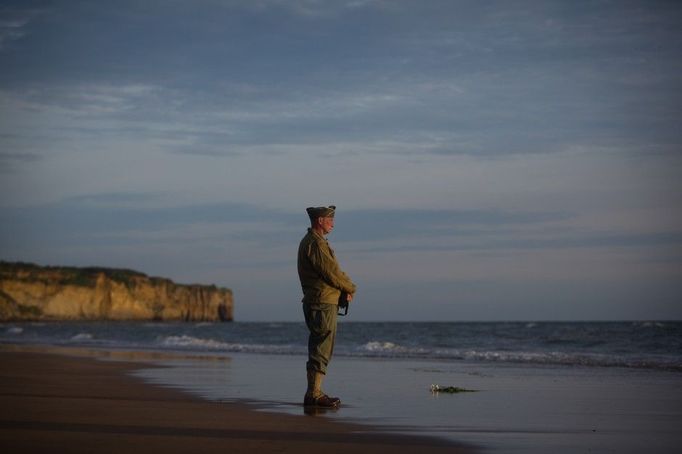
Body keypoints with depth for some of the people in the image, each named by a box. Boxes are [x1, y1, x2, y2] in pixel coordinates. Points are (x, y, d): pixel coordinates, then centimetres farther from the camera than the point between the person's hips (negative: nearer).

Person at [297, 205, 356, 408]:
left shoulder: (309, 242, 19)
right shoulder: (315, 243, -14)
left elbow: (331, 271, 18)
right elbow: (331, 272, -17)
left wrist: (345, 288, 4)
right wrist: (350, 288, -1)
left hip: (316, 302, 11)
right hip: (322, 303, -11)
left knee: (319, 349, 14)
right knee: (321, 350, -10)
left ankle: (314, 393, 17)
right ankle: (313, 395, -11)